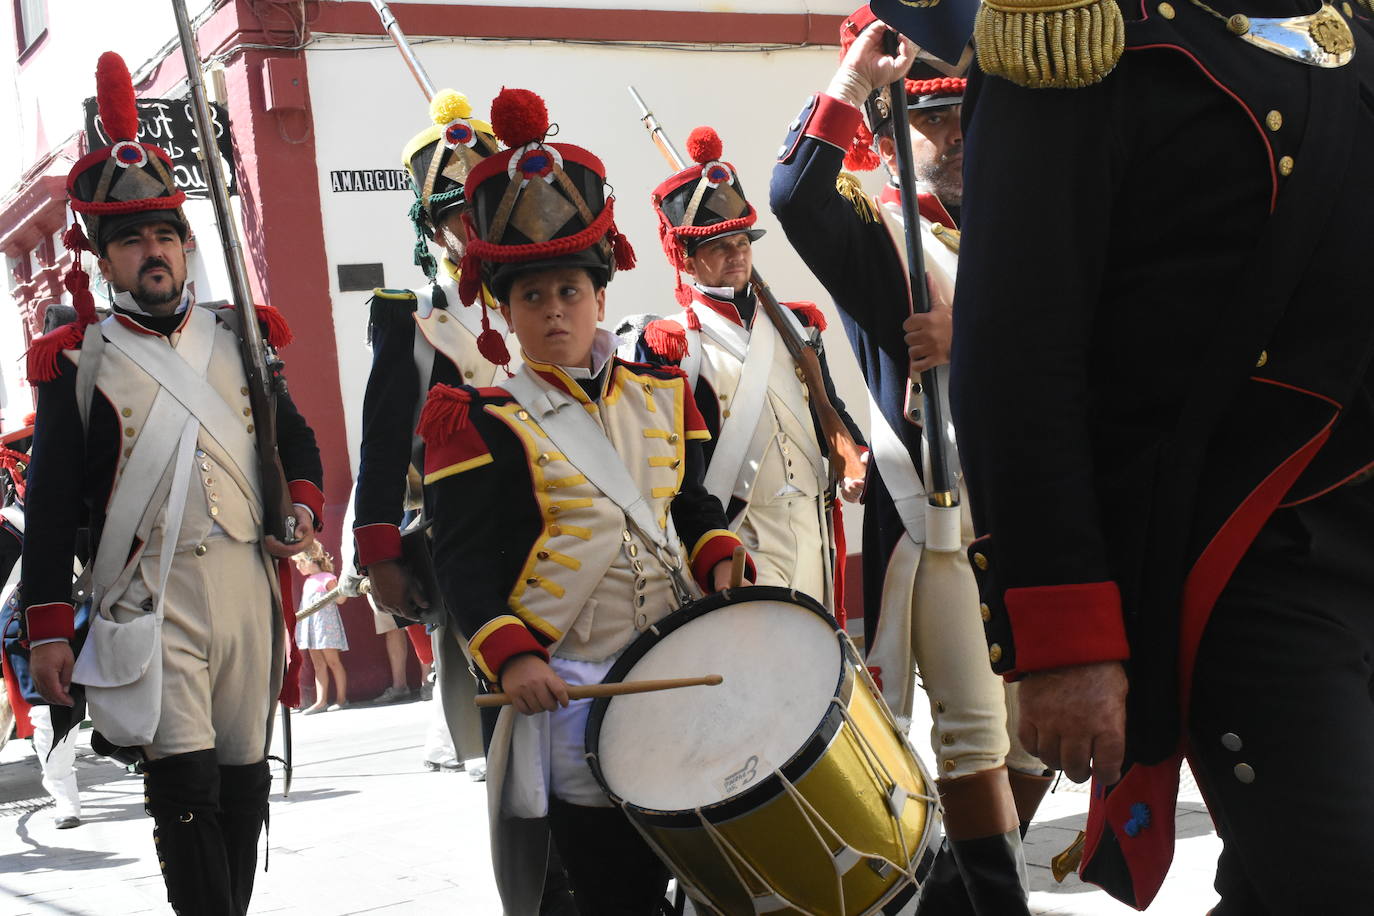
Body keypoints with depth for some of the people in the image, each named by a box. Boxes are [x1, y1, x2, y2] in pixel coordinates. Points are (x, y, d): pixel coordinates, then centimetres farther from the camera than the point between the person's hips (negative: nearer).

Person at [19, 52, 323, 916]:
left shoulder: (237, 339, 12)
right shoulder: (78, 361, 2)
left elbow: (297, 437, 20)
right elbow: (52, 504, 0)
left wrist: (304, 504, -1)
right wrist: (49, 627, -5)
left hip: (247, 584, 4)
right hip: (149, 600, -4)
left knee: (245, 780, 11)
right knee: (187, 789, -13)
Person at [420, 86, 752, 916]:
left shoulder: (662, 396, 10)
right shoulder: (482, 424, -5)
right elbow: (464, 563, -8)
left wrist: (717, 559, -3)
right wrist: (508, 655, -22)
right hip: (569, 688, -5)